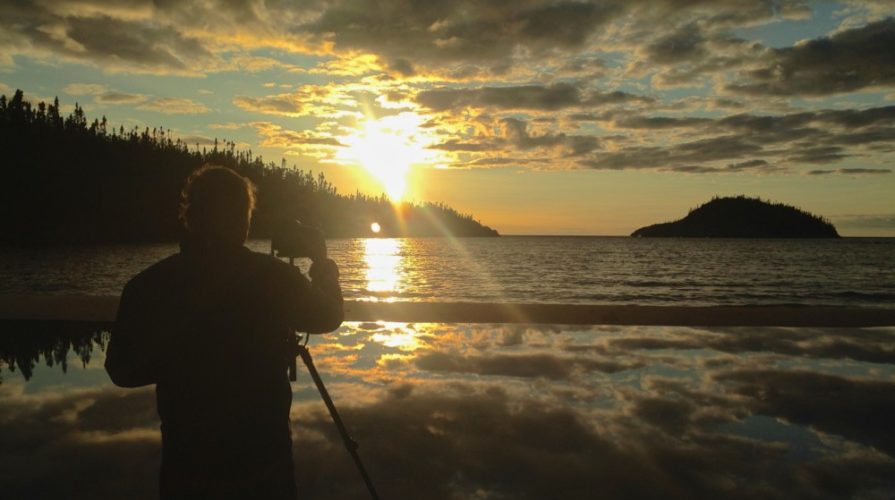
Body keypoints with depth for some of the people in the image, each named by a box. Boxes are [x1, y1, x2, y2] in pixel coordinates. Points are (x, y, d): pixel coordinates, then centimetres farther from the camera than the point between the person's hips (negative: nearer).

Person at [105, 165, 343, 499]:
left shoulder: (147, 287, -12)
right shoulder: (274, 278, -15)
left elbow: (123, 372, 1)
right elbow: (329, 317, 4)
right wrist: (322, 263, 19)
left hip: (186, 466, 1)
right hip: (265, 462, -1)